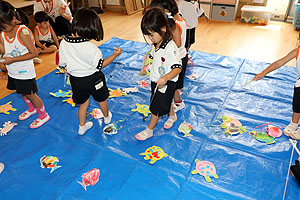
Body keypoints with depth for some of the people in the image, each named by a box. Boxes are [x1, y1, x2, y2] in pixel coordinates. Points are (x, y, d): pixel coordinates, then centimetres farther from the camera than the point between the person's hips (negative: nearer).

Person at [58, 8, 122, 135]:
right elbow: (100, 65, -18)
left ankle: (82, 127, 38)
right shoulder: (90, 46, -28)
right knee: (101, 99, 25)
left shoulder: (63, 43, -13)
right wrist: (115, 55, -9)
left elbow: (62, 64, -1)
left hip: (76, 80, 4)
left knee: (83, 102, 24)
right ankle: (107, 117, 50)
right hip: (93, 79, -3)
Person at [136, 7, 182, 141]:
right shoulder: (155, 44, -2)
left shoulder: (170, 47, -29)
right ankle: (172, 116, 55)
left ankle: (149, 130, 25)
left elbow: (177, 68, -35)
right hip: (156, 80, 8)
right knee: (166, 101, 29)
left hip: (166, 83, -8)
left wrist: (166, 77, -50)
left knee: (155, 107, 5)